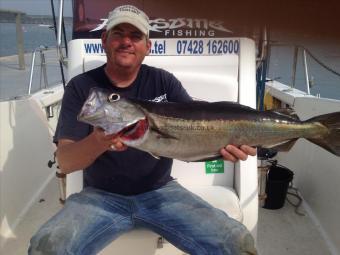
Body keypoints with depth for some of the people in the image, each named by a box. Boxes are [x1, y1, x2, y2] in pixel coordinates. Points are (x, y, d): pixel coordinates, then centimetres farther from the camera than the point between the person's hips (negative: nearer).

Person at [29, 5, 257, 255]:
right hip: (100, 196, 0)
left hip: (160, 191, 1)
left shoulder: (163, 81, 1)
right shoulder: (81, 87, -3)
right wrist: (97, 142, -33)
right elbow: (65, 161, -11)